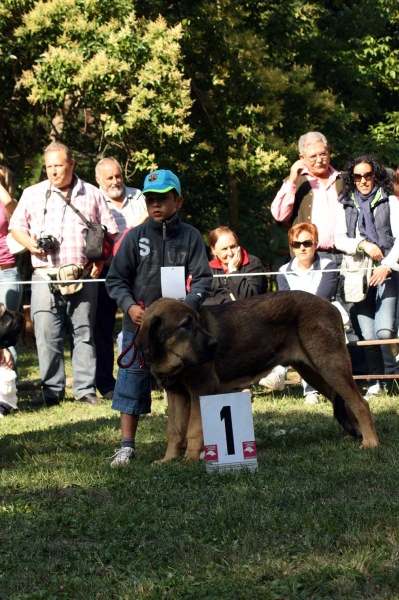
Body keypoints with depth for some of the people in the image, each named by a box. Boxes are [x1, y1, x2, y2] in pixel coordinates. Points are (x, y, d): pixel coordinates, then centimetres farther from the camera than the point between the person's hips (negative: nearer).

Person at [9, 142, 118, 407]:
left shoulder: (92, 195, 11)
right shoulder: (33, 194, 12)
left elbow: (110, 232, 11)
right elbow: (16, 226, 15)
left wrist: (101, 259, -4)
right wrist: (29, 243, -6)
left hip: (83, 276, 0)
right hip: (45, 275, 0)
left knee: (84, 333, 2)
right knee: (47, 334, -4)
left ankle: (85, 389, 7)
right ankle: (51, 390, 4)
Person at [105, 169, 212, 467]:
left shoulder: (190, 237, -1)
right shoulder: (135, 236, -1)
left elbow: (203, 278, -3)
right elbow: (116, 279, 2)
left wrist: (189, 305, -20)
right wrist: (129, 306, -14)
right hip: (139, 323, 0)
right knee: (132, 383, 0)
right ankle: (127, 445, 6)